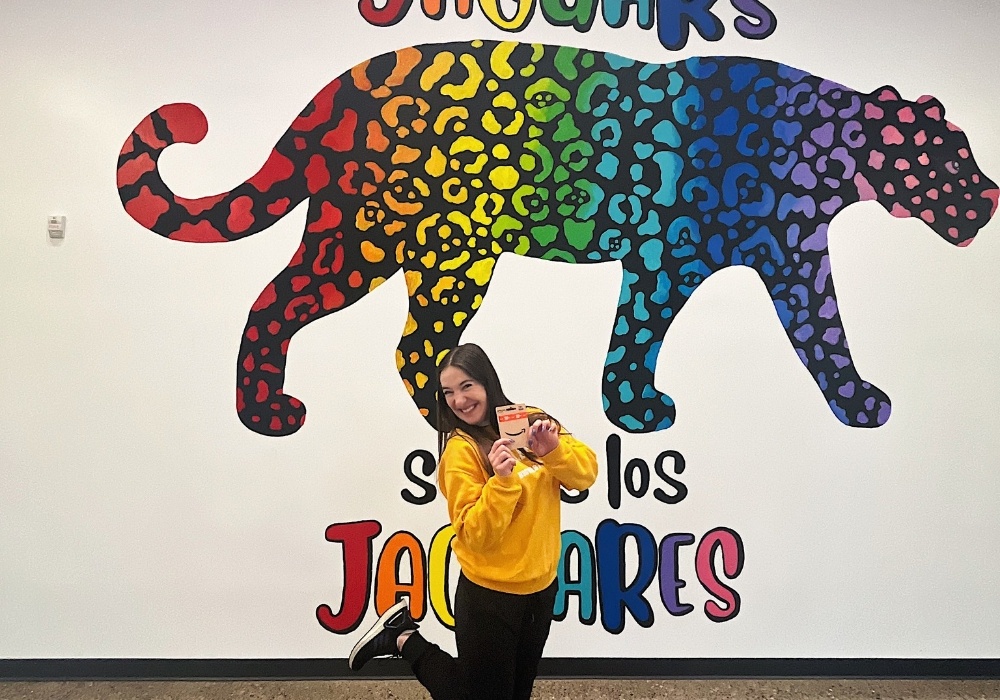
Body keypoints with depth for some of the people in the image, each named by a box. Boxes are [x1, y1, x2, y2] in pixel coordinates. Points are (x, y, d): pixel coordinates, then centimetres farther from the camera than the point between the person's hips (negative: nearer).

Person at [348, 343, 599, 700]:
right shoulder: (461, 449, -18)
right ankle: (404, 638, 22)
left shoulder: (532, 423, -2)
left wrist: (554, 449, -25)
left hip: (541, 585, 6)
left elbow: (586, 473, -8)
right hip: (489, 595, -6)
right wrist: (502, 480, -34)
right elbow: (477, 535, -21)